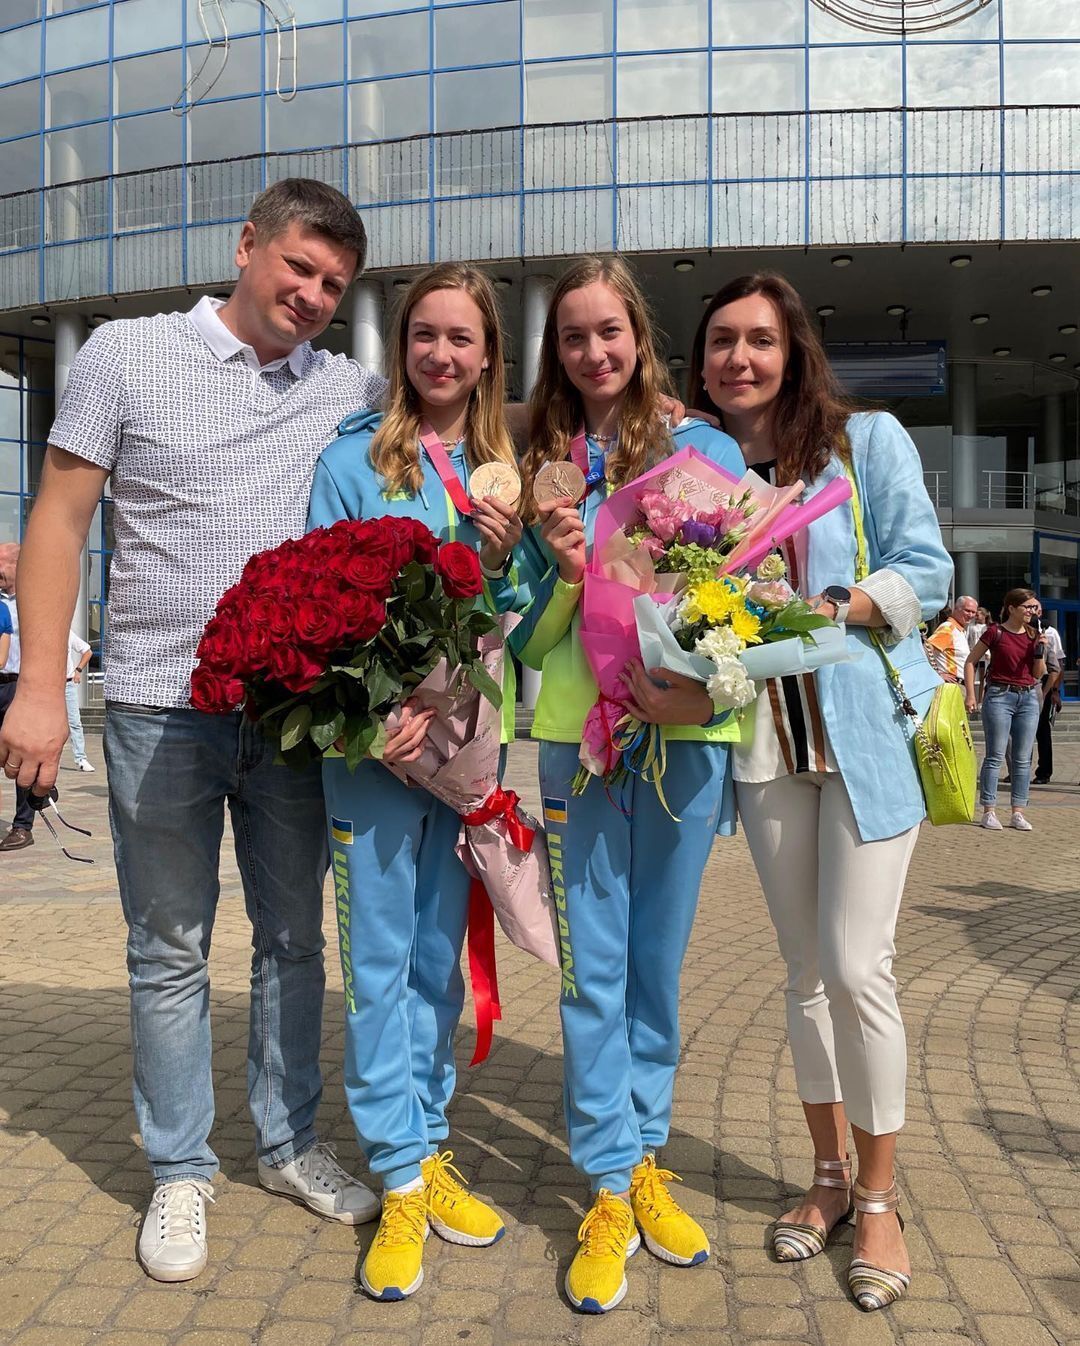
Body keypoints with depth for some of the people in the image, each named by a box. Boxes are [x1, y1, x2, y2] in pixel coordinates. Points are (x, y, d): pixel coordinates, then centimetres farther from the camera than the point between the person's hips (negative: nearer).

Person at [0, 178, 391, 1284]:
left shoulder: (353, 392, 8)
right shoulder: (127, 355, 1)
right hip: (161, 707, -2)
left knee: (294, 937, 12)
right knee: (170, 952, 7)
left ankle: (288, 1143, 30)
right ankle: (179, 1174, 23)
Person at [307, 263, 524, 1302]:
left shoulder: (503, 468, 10)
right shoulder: (353, 459, 0)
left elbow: (510, 621, 10)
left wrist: (500, 559, -11)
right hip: (371, 747, -3)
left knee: (440, 960, 12)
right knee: (379, 963, 1)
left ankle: (429, 1150, 27)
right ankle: (400, 1181, 14)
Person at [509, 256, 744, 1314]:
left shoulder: (705, 448, 5)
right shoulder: (539, 466, 10)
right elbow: (528, 639, 10)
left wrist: (699, 680, -15)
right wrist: (563, 575, -10)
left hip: (687, 737, -1)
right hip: (579, 735, 1)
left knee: (657, 963, 10)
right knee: (592, 969, 2)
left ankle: (646, 1160, 27)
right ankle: (610, 1187, 15)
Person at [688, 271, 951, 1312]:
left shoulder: (867, 441, 0)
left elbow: (926, 571, -4)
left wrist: (824, 612, -18)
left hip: (867, 730, -3)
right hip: (764, 741, 3)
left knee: (857, 967, -6)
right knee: (807, 970, 12)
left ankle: (878, 1201, 14)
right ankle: (829, 1175, 28)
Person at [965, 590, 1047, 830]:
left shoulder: (1034, 634, 9)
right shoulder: (995, 632, -5)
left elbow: (1038, 674, 11)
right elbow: (970, 662, -1)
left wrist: (1040, 648, -4)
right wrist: (970, 695, -8)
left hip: (1028, 697, 5)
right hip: (1000, 695, -5)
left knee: (1023, 758, 5)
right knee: (995, 756, -4)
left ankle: (1018, 812, 10)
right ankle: (989, 811, 1)